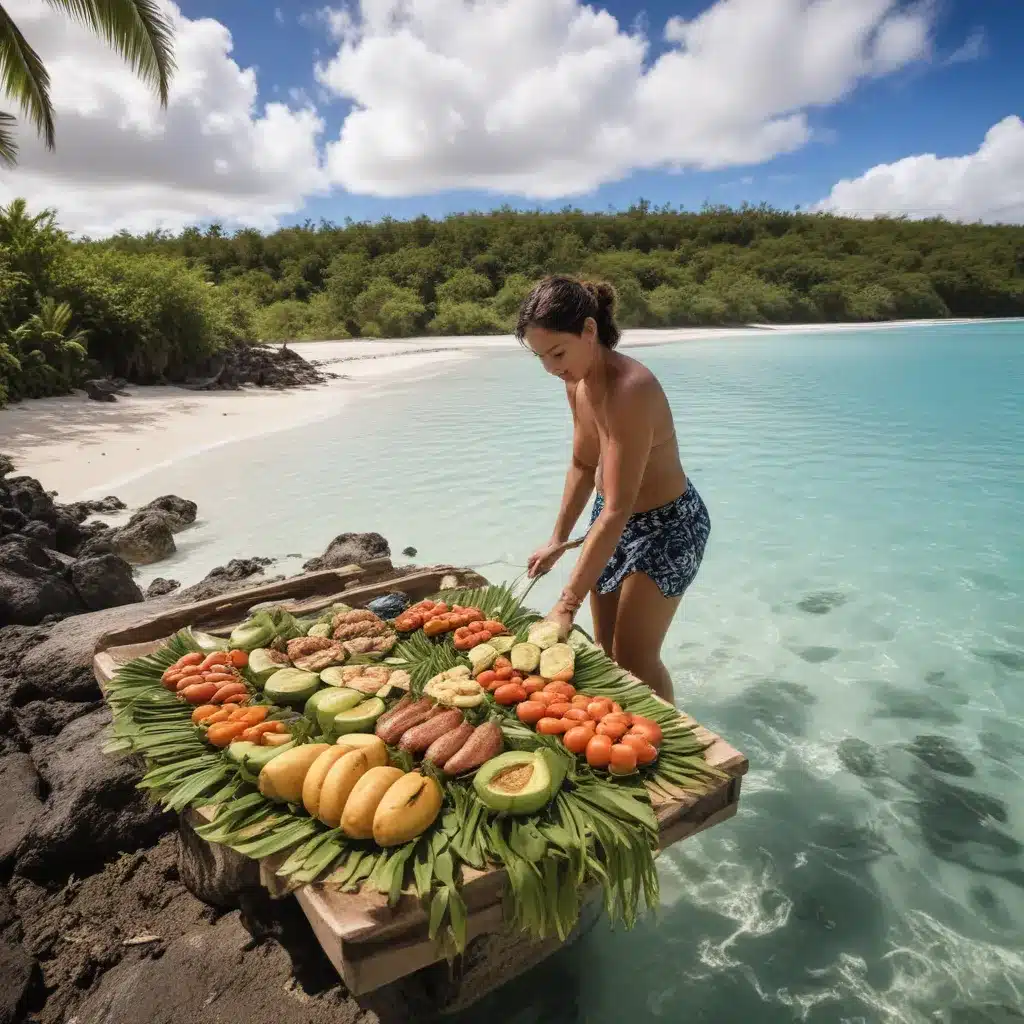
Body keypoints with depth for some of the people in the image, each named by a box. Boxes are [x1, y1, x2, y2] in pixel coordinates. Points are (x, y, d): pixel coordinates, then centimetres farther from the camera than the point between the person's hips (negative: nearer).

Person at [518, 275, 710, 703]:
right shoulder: (576, 380, -6)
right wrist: (558, 539, 7)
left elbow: (617, 510, -35)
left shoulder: (630, 388, -32)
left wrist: (567, 604, -35)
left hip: (667, 526, -8)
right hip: (616, 520, 8)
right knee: (606, 650, 15)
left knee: (634, 660, -1)